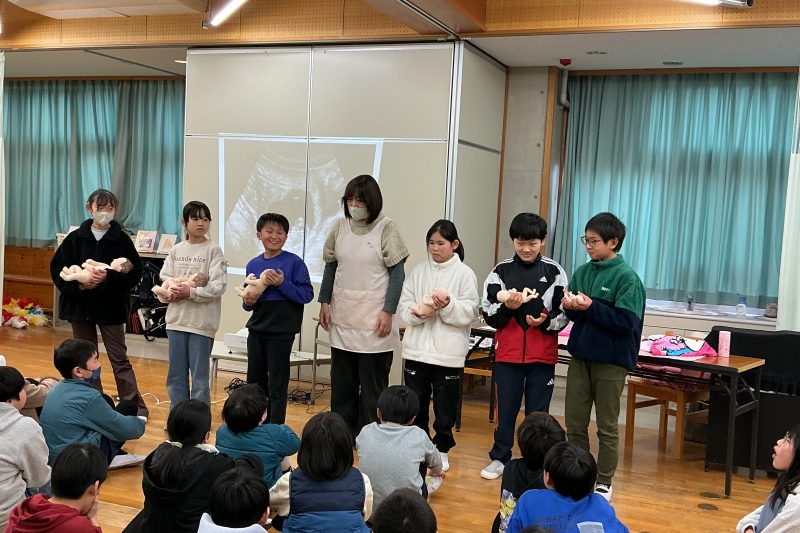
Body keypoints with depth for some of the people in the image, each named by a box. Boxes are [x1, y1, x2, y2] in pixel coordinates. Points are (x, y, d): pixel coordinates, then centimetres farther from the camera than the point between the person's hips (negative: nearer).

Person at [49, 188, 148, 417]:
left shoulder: (122, 240, -4)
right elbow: (57, 269, 2)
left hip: (112, 308, -3)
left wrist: (108, 277, -23)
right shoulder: (75, 238, 2)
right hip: (80, 306, 3)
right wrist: (79, 285, -14)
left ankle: (135, 407, 2)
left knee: (120, 360, -2)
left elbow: (135, 273, -8)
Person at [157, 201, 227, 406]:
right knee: (176, 374, 13)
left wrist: (191, 292, -19)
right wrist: (168, 293, -11)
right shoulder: (176, 250, 9)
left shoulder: (213, 250, -5)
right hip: (176, 319, 5)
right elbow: (163, 279, 9)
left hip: (202, 322, -5)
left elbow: (218, 286, -12)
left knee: (200, 376, 2)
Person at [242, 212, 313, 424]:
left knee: (276, 385, 1)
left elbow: (307, 294, -14)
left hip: (281, 330, -5)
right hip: (256, 328, 6)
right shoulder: (253, 265, 7)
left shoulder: (294, 262, -8)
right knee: (254, 381, 15)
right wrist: (247, 302, -6)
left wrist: (282, 283, -23)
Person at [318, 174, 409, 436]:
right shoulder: (341, 227, 5)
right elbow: (330, 266, 13)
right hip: (342, 318, 5)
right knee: (341, 381, 13)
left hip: (373, 321, -5)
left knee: (372, 384, 4)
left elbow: (397, 272, -8)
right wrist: (324, 302, 8)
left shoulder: (386, 228, -8)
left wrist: (388, 312, -13)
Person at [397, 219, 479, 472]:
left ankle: (441, 449, 24)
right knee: (415, 403, 11)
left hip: (448, 352, -3)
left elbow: (470, 312, -8)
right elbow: (403, 307, 2)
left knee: (445, 405, 7)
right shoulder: (418, 271, 6)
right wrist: (418, 313, -17)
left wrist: (448, 305, -24)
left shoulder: (465, 274, -3)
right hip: (417, 349, 3)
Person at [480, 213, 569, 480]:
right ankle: (499, 458, 24)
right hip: (507, 353, 1)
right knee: (505, 408, 9)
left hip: (543, 355, -1)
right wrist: (507, 307, -17)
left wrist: (545, 321, -17)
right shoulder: (500, 271, 1)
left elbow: (564, 315, 2)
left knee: (538, 411, 7)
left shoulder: (554, 272, -1)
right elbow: (488, 314, 2)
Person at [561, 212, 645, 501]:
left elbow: (626, 322, -18)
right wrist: (570, 307, -11)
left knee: (607, 427, 8)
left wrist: (591, 307, -23)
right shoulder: (581, 272, 5)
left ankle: (603, 483, 20)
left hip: (610, 361, -5)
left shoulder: (627, 277, -12)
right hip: (580, 355, 6)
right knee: (574, 423, 12)